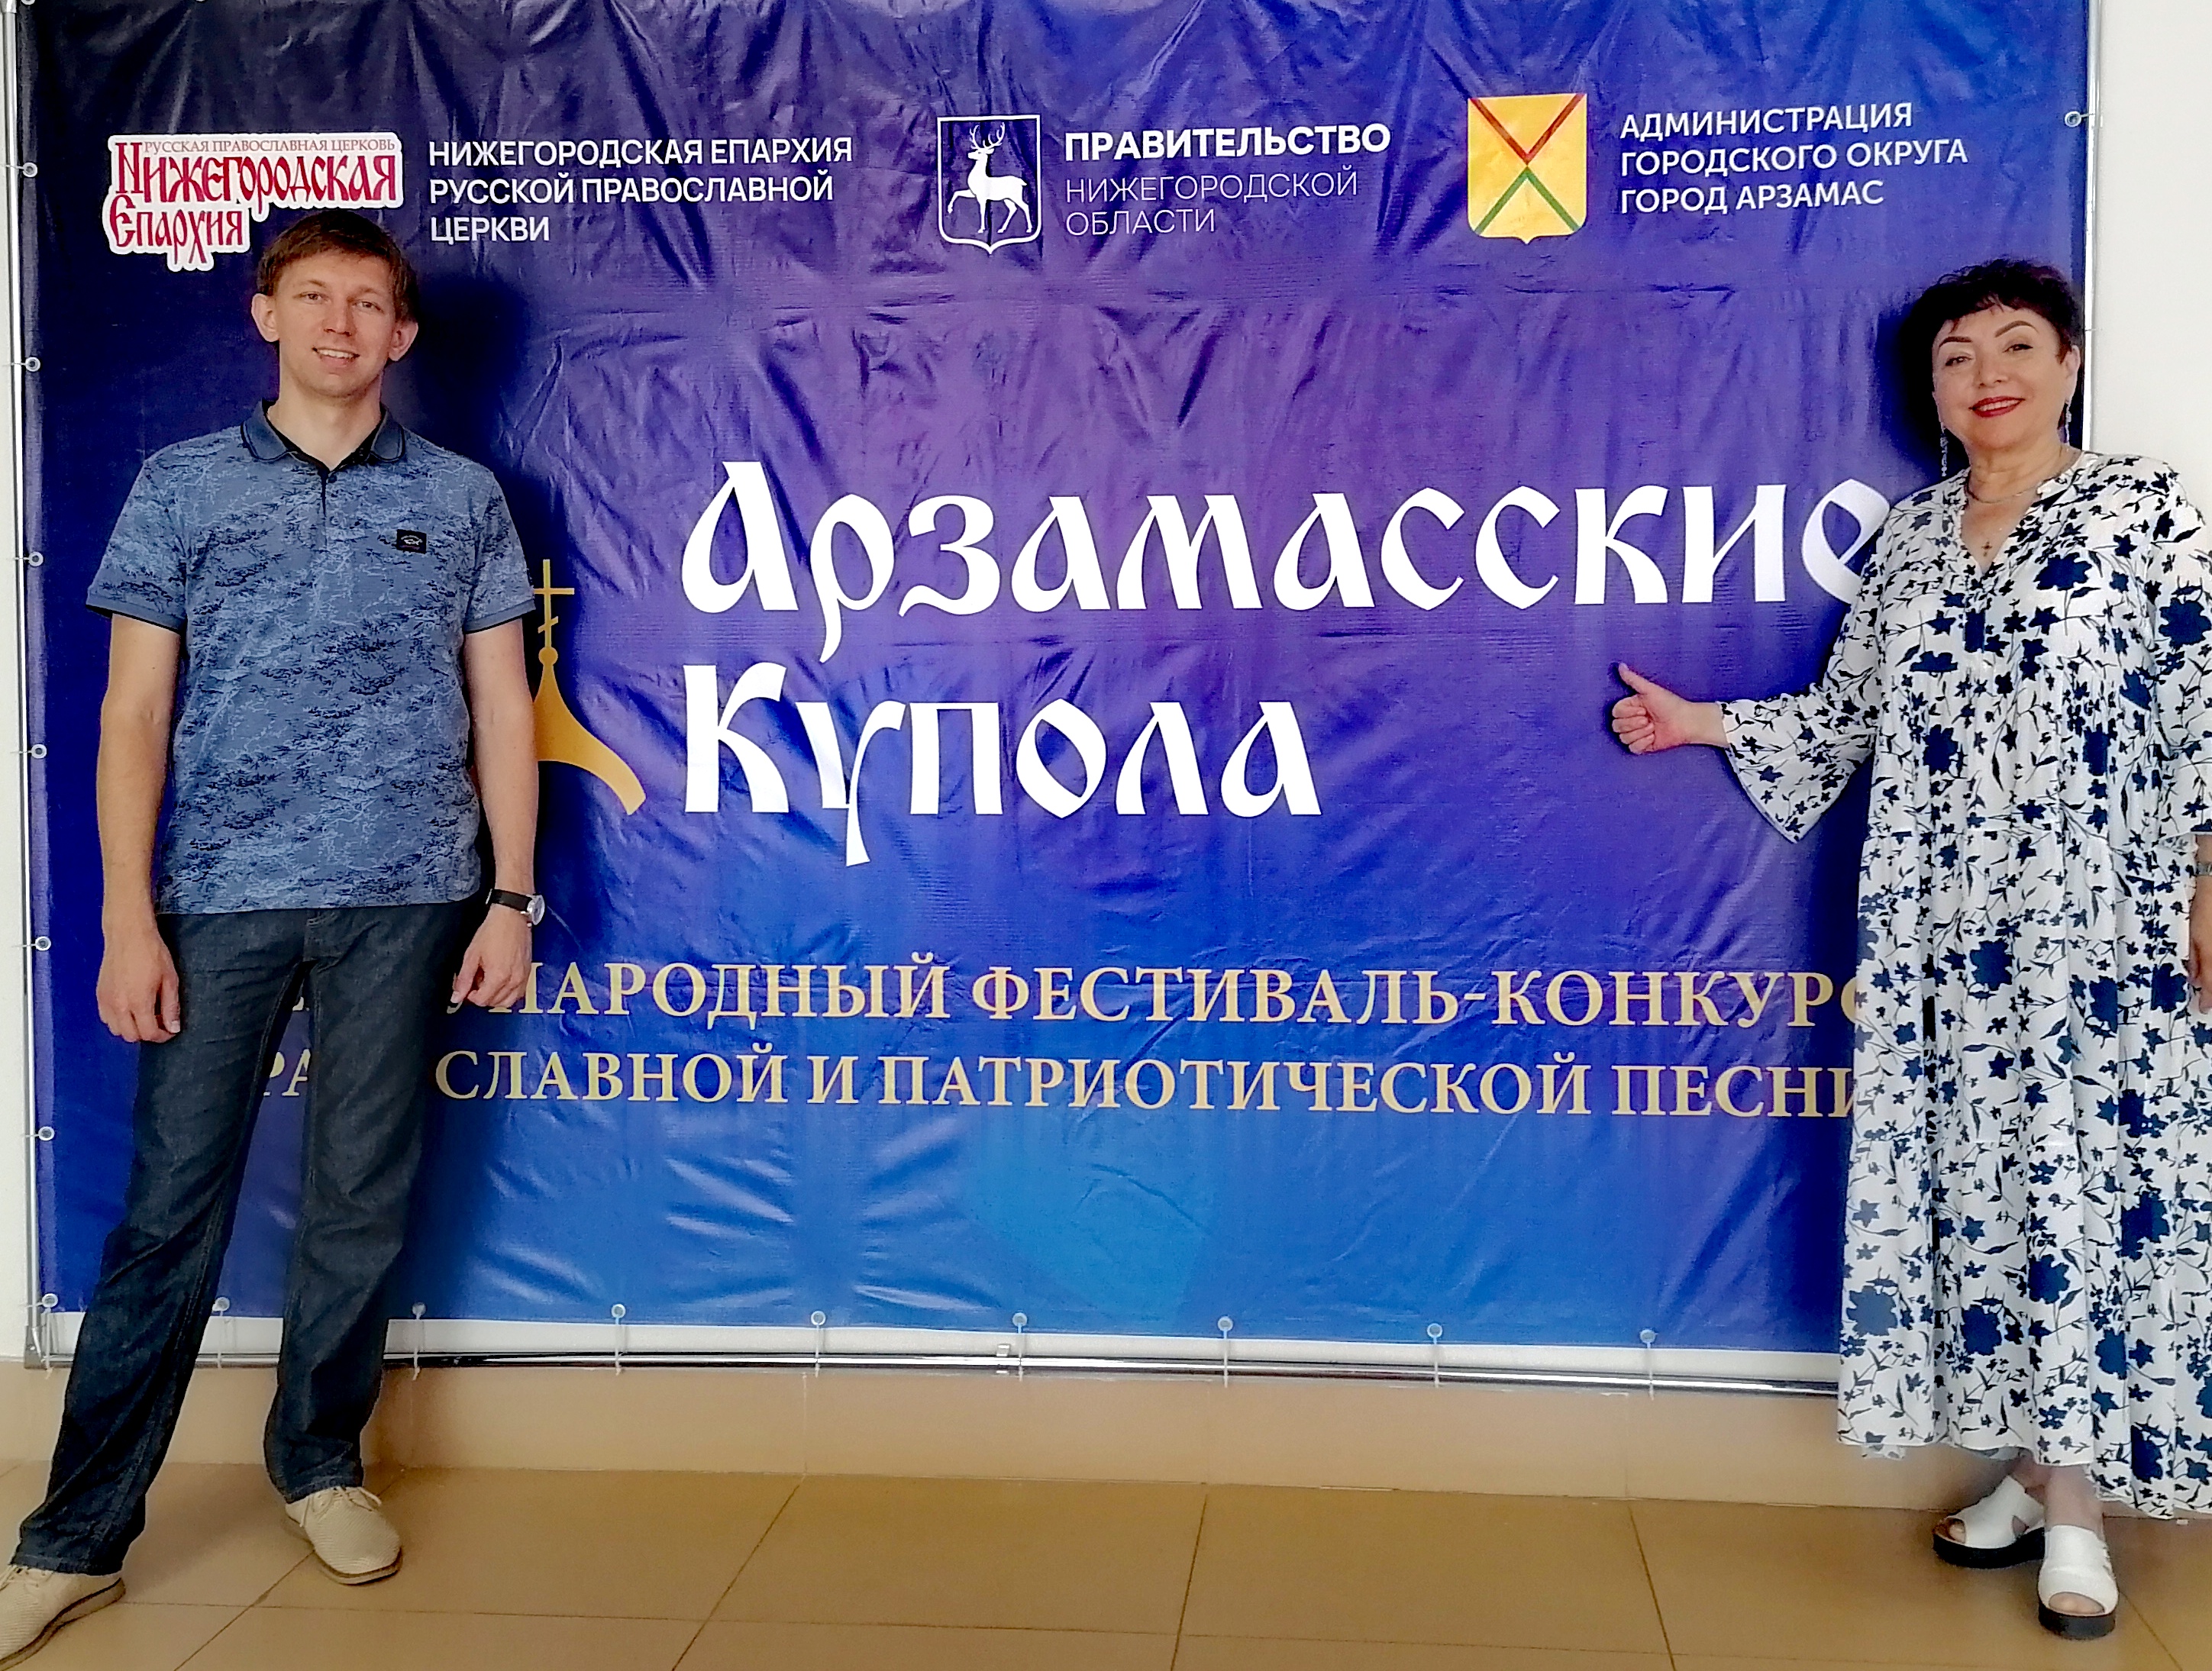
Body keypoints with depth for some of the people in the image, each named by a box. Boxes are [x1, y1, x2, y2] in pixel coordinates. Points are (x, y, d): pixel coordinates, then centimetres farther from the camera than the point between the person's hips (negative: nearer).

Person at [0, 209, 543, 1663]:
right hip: (220, 900, 0)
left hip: (403, 902, 1)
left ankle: (321, 1462, 27)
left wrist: (511, 900, 1)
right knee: (169, 1211, 1)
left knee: (362, 1202, 8)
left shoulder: (462, 497, 9)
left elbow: (503, 709, 8)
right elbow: (135, 713, 3)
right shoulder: (182, 485, 7)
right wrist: (129, 918, -4)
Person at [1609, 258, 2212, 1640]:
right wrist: (1702, 724, 9)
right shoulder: (1909, 538, 11)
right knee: (1972, 1182, 7)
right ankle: (2034, 1467, 20)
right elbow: (1850, 715, 14)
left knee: (2090, 1183, -2)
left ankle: (2079, 1505, 9)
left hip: (2100, 928, -4)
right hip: (1943, 931, 5)